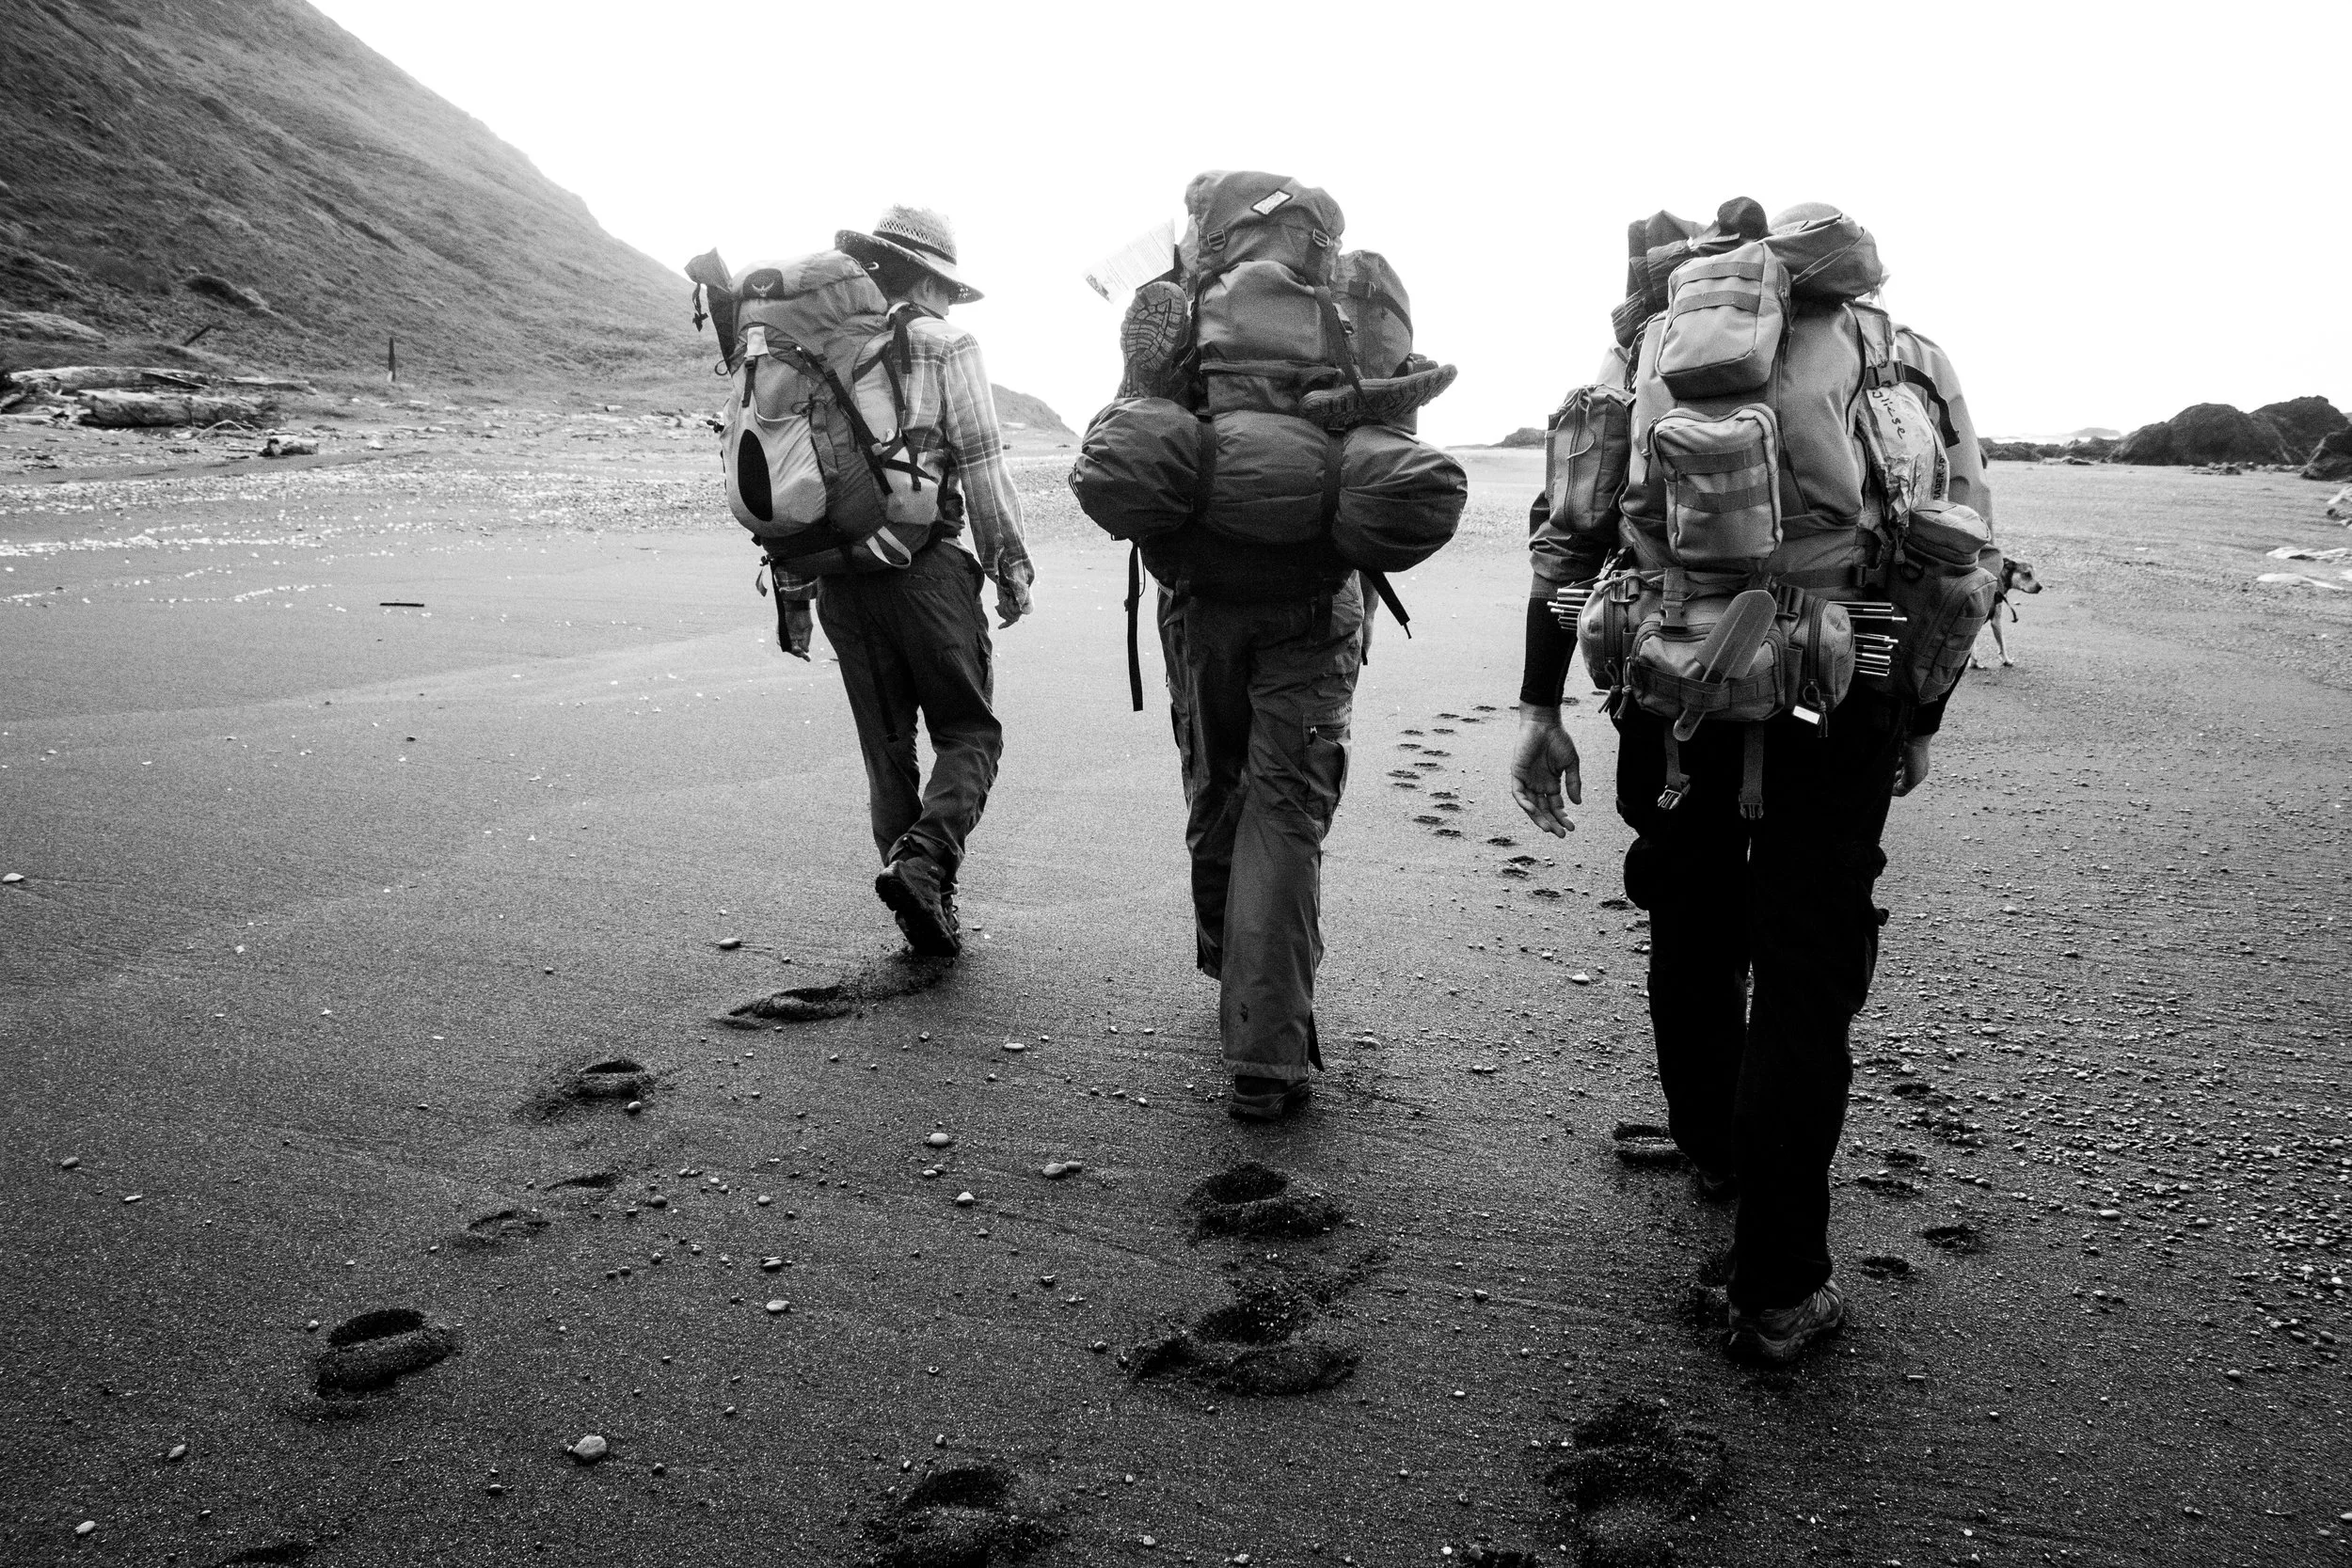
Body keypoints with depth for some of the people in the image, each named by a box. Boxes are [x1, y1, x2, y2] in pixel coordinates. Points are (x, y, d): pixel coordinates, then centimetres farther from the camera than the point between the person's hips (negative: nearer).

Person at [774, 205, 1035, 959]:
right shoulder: (942, 343, -2)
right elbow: (981, 465, -6)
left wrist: (792, 588, 18)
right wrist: (1011, 566, 2)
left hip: (839, 575, 5)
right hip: (924, 563, -5)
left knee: (886, 746, 13)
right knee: (968, 732, 5)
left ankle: (925, 913, 14)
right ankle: (923, 861, -18)